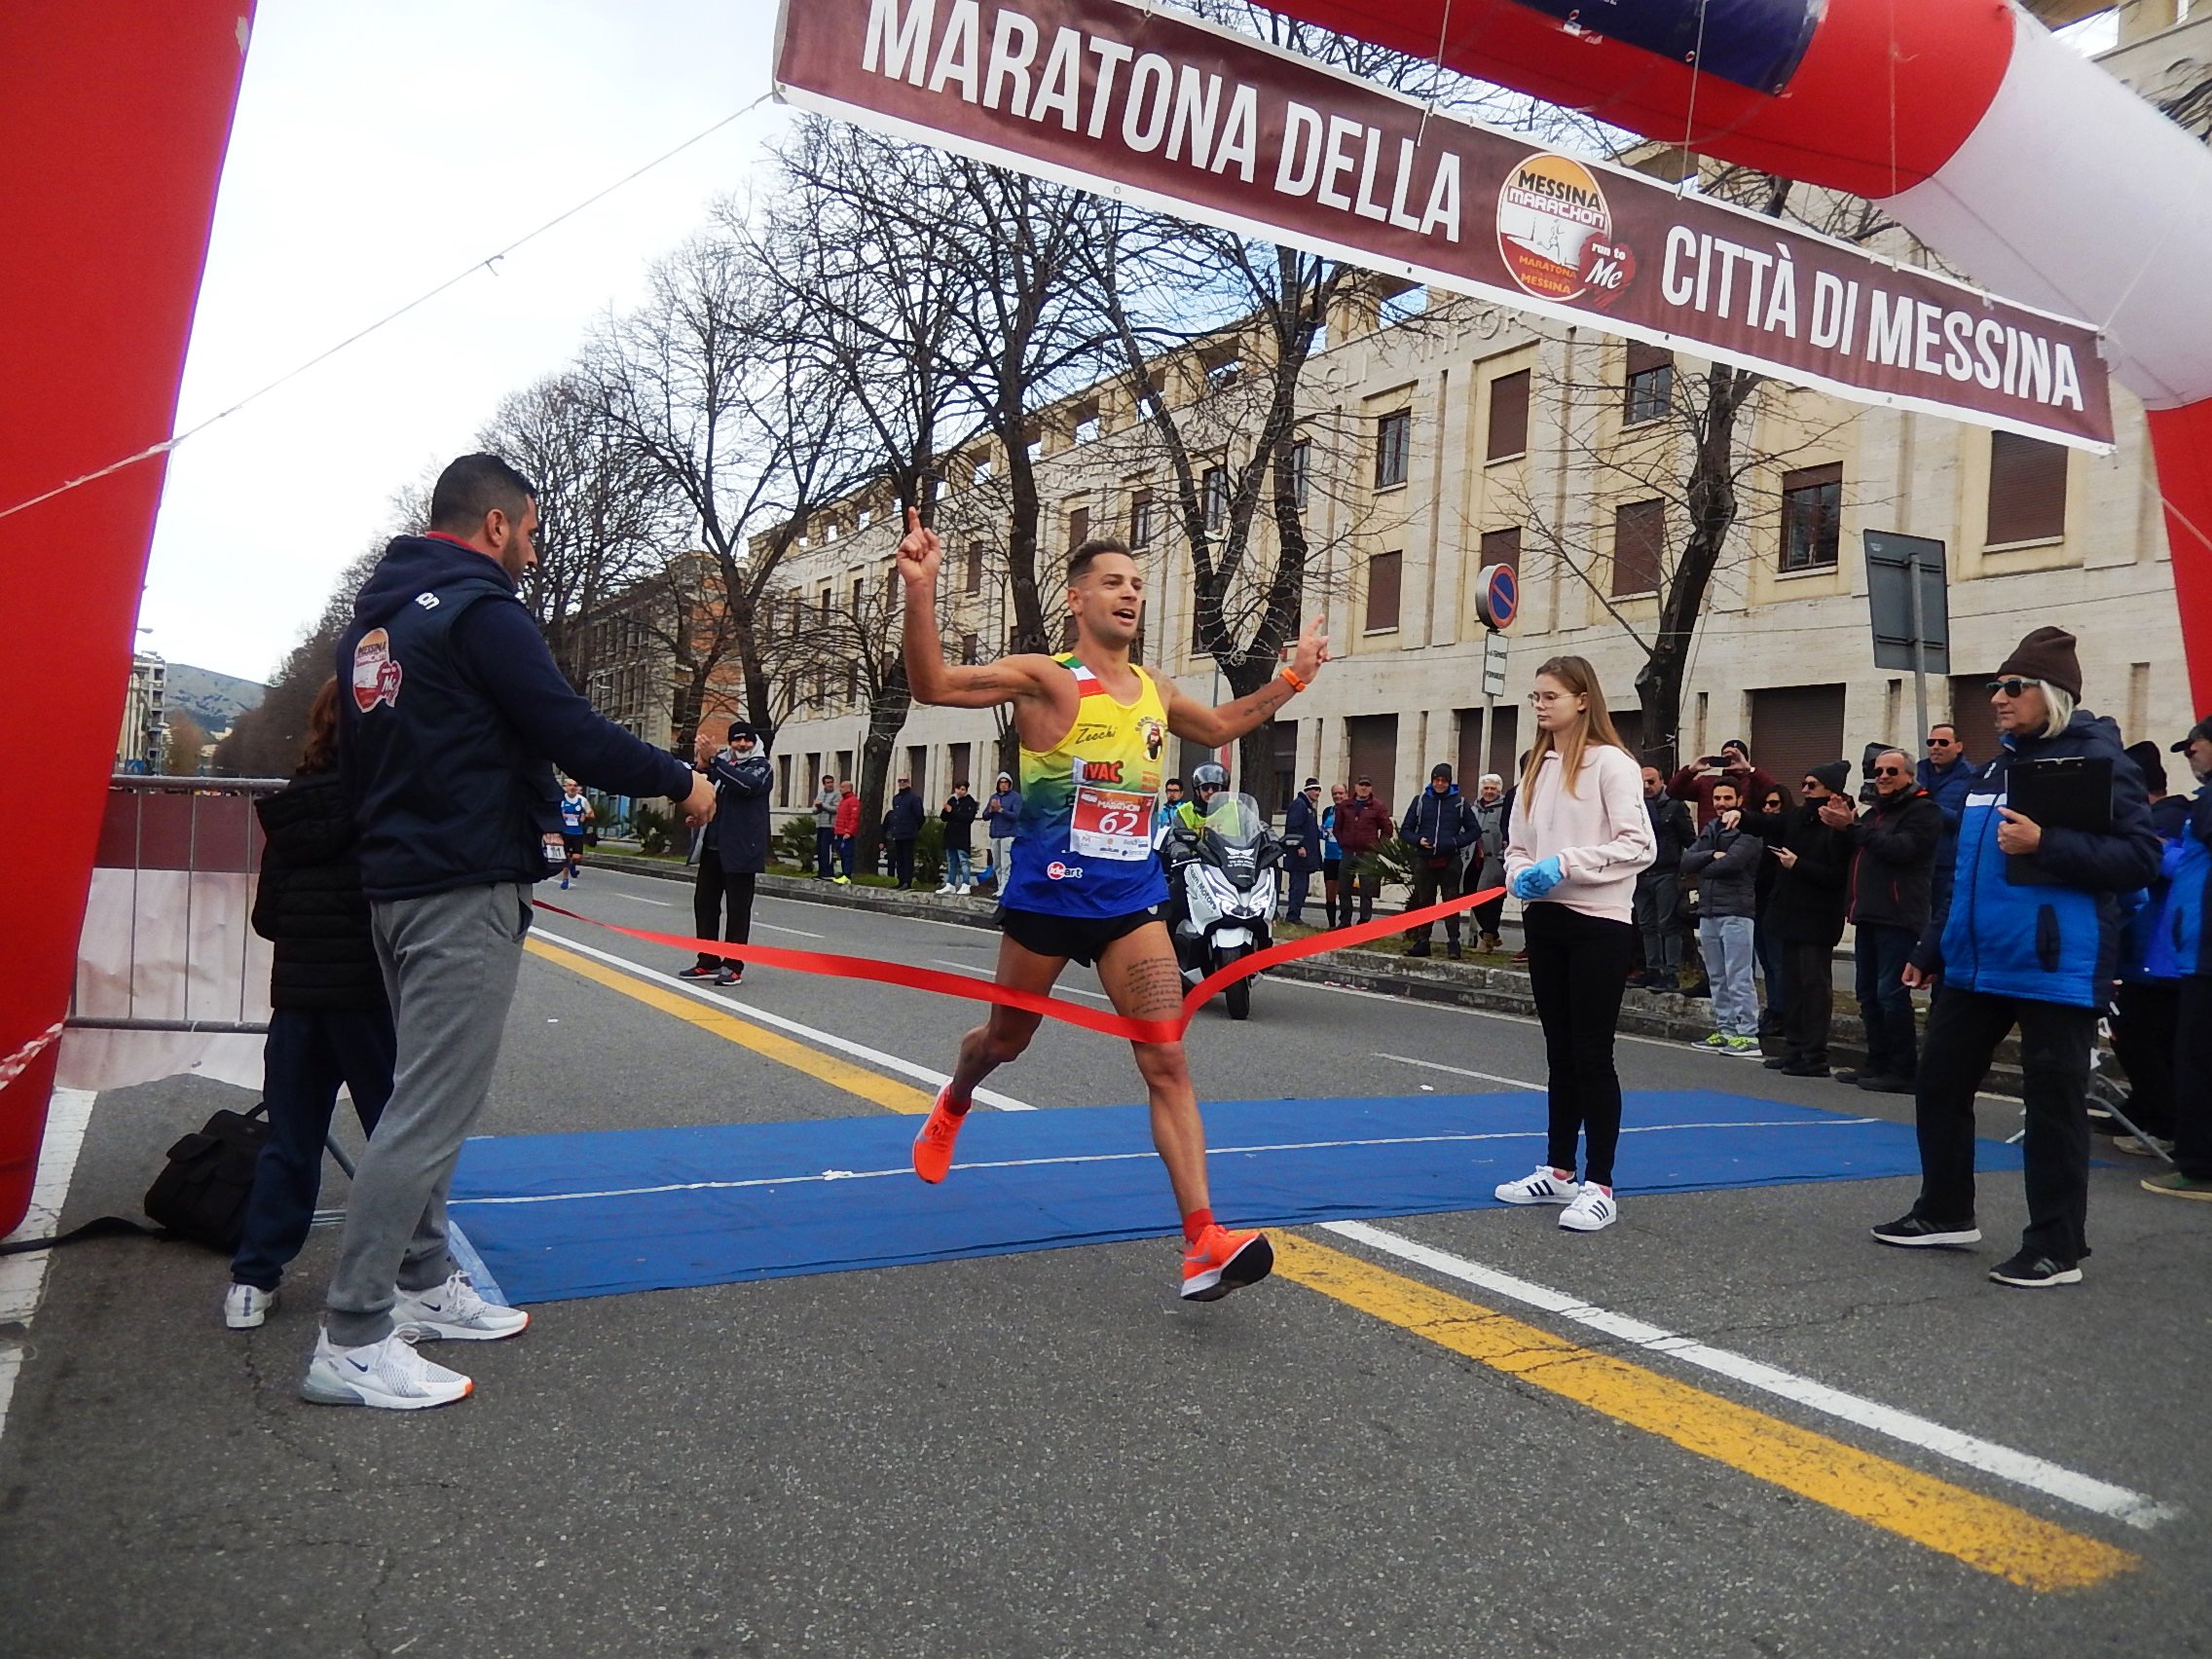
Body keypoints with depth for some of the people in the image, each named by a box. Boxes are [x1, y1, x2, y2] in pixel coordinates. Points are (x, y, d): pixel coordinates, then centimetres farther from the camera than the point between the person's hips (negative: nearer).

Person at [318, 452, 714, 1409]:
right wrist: (680, 782, -4)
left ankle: (423, 1285, 26)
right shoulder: (479, 609, -12)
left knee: (424, 1097, 17)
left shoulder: (374, 615, 16)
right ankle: (352, 1341, -4)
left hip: (394, 885, 10)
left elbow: (353, 752, 20)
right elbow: (573, 734, -17)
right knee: (431, 1107, -7)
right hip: (466, 894, -10)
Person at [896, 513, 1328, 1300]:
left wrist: (1290, 679, 23)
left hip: (1133, 902, 4)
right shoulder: (1047, 678, -8)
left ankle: (1203, 1241, -11)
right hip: (1046, 896, -3)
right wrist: (920, 593, -33)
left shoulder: (1157, 693, 9)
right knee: (1006, 1038, 18)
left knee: (1168, 1062, -8)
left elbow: (1218, 728, 30)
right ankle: (952, 1105, 54)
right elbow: (933, 685, -19)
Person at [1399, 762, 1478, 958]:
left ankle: (1453, 942, -2)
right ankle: (1422, 941, 12)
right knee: (1424, 901, 6)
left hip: (1450, 860, -2)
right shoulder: (1420, 800, 10)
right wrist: (1418, 840, -7)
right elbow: (1405, 830, 12)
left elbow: (1475, 830, 8)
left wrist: (1456, 842, -8)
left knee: (1451, 901, -4)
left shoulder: (1459, 802, 6)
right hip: (1425, 859, 2)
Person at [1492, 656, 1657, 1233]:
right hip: (1544, 921, 7)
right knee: (1559, 1049, 14)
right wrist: (1521, 875, -4)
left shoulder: (1611, 762, -8)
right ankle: (1559, 1171, 24)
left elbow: (1637, 845, -14)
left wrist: (1565, 864, -20)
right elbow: (1518, 844, 17)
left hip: (1598, 925, -7)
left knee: (1592, 1053, -4)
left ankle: (1599, 1186, 4)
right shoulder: (1536, 767, 14)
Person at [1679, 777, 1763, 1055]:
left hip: (1736, 911, -8)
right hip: (1708, 911, 8)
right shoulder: (1709, 829, 17)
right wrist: (1713, 855, -11)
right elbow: (1686, 861, 6)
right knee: (1717, 977, 12)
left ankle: (1748, 1034, -7)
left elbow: (1731, 863, -19)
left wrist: (1703, 867, -2)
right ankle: (1725, 1029, 19)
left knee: (1738, 977, -8)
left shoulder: (1748, 830, -5)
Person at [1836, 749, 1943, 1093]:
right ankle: (1878, 1063, 17)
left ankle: (1903, 1070, -6)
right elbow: (1850, 852, 22)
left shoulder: (1922, 810, -4)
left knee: (1891, 993, -11)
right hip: (1868, 915, 9)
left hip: (1897, 916, -9)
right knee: (1869, 993, 10)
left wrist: (1856, 829, -10)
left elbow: (1901, 848, -20)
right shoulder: (1874, 812, 23)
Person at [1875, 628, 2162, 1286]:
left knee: (2054, 1105, 0)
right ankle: (1945, 1212, 29)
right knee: (1940, 1084, 13)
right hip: (1974, 963, 8)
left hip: (2055, 971, -8)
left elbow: (2140, 856, -17)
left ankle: (2057, 1250, 11)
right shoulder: (1999, 766, 15)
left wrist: (2045, 845, -27)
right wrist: (1931, 948, 21)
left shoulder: (2096, 758, -8)